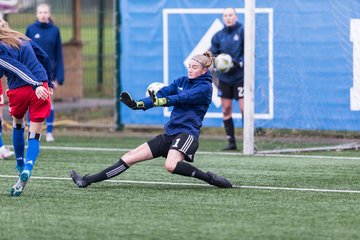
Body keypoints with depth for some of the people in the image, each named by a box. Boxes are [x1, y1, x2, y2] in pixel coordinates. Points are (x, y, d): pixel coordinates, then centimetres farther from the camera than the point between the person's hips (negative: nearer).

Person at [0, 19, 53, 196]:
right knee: (34, 135, 1)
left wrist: (35, 85, -26)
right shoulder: (22, 38, 14)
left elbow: (18, 68, -18)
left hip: (19, 89, -4)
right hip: (41, 85, 4)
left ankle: (20, 166, 35)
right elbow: (44, 57, 19)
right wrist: (49, 83, 28)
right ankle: (27, 168, -22)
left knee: (18, 126, 26)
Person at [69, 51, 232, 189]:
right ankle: (87, 180, 3)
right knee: (130, 157, 2)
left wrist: (160, 101, -37)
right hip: (170, 133, 8)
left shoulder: (205, 87, -5)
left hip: (187, 132, -8)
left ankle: (210, 178, -23)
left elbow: (182, 98, -21)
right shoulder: (182, 81, 16)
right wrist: (137, 104, -13)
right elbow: (164, 92, 2)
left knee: (171, 165, -38)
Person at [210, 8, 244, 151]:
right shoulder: (218, 36, 7)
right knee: (226, 110, 5)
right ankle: (231, 142, 12)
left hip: (240, 76, -5)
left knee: (244, 109, -10)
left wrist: (239, 62, -19)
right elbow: (213, 54, 11)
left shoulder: (243, 32, -4)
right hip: (224, 78, 5)